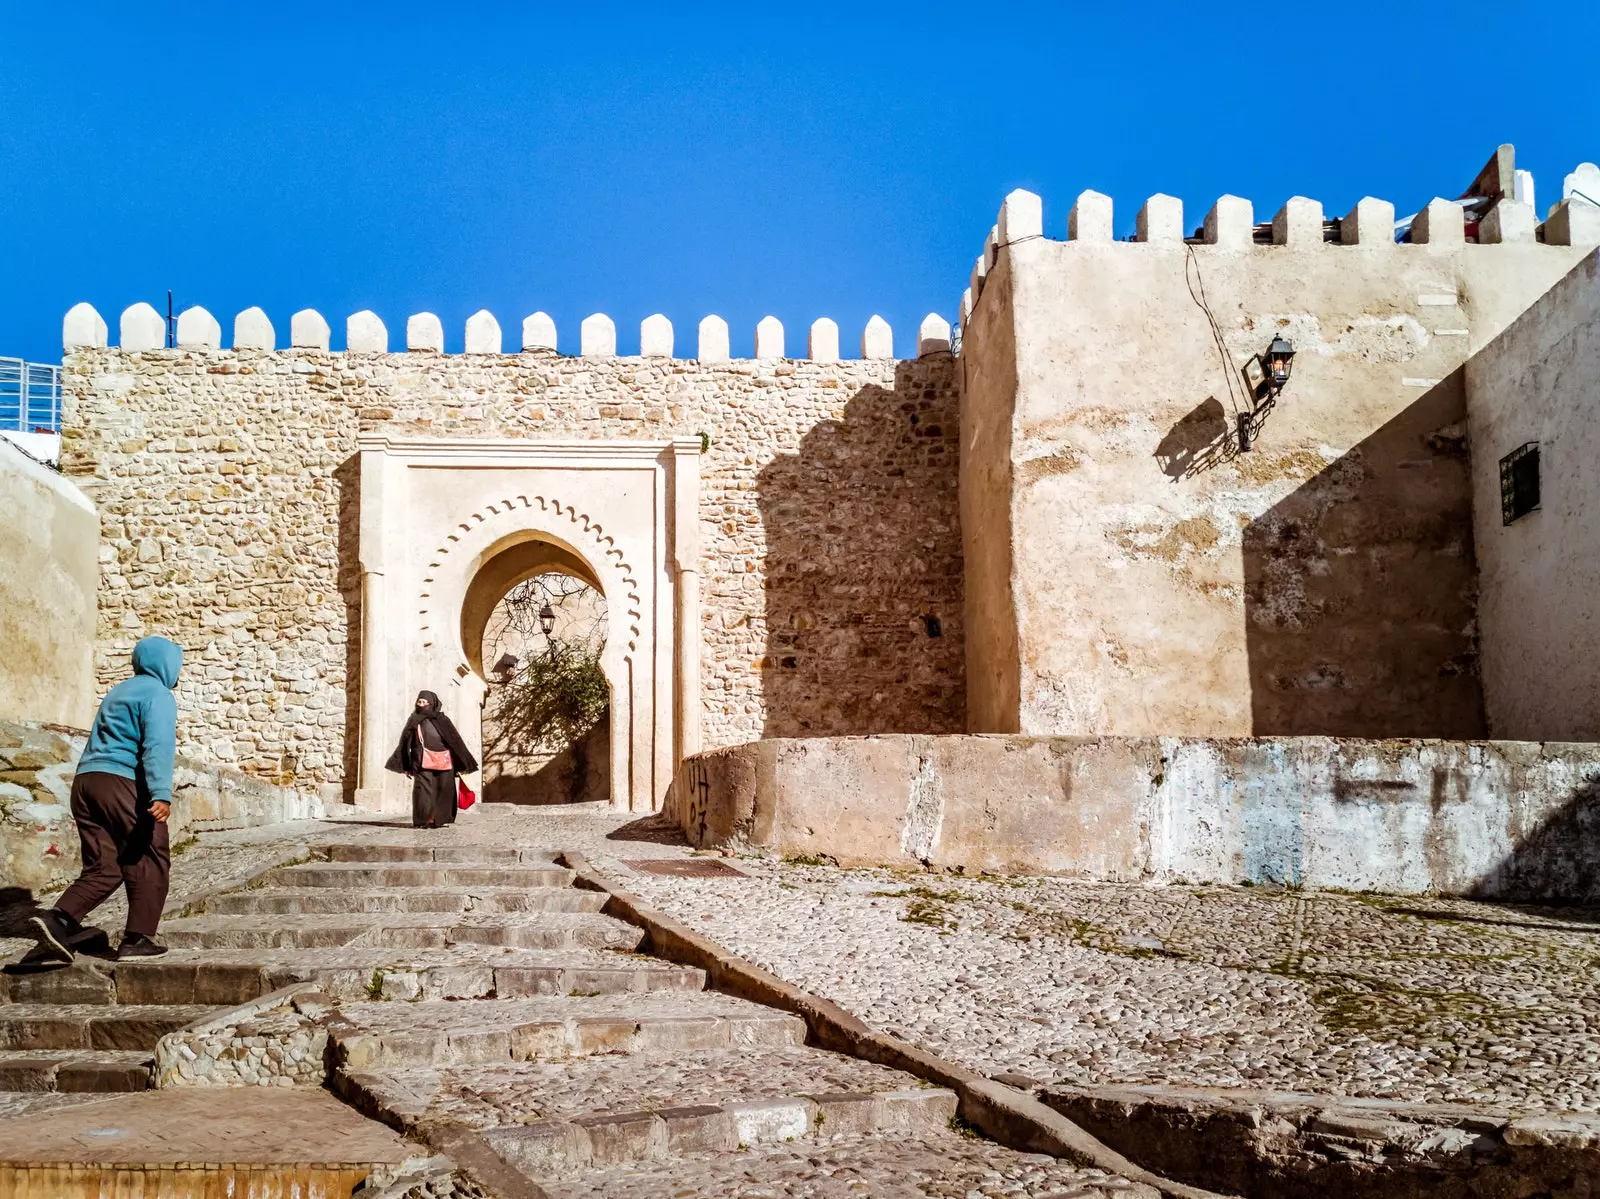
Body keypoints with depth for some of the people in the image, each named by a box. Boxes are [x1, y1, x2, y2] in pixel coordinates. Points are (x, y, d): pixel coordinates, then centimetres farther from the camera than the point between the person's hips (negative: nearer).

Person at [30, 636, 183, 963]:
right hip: (123, 781, -8)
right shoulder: (157, 694, -3)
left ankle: (57, 920, -11)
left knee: (102, 868, 8)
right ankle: (137, 939, 1)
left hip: (85, 779, 8)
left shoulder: (117, 692, 24)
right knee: (150, 863, 3)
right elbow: (158, 745, -18)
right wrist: (161, 794, -28)